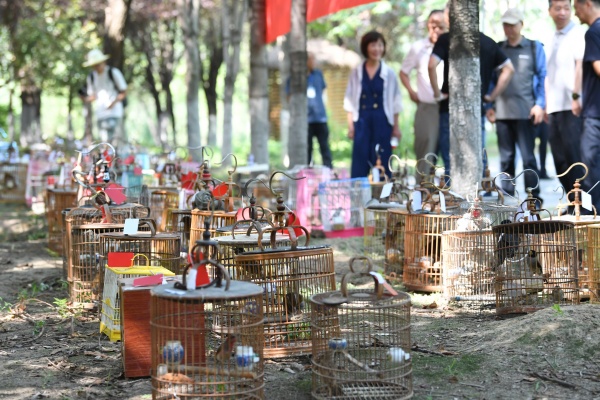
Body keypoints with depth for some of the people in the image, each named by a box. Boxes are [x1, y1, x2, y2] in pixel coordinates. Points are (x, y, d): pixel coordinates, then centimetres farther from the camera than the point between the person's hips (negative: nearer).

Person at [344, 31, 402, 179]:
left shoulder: (389, 73, 4)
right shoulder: (356, 73, 6)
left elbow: (395, 103, 6)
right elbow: (350, 101, 8)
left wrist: (396, 127, 3)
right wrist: (351, 125, 2)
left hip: (382, 122, -1)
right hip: (362, 121, 1)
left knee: (382, 161, 1)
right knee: (360, 162, 0)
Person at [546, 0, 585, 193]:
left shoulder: (578, 34, -4)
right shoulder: (552, 40, 19)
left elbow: (581, 66, -17)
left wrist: (576, 96, -27)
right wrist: (546, 104, 18)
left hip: (572, 107, -8)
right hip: (555, 107, 8)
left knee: (574, 157, -11)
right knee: (560, 160, 7)